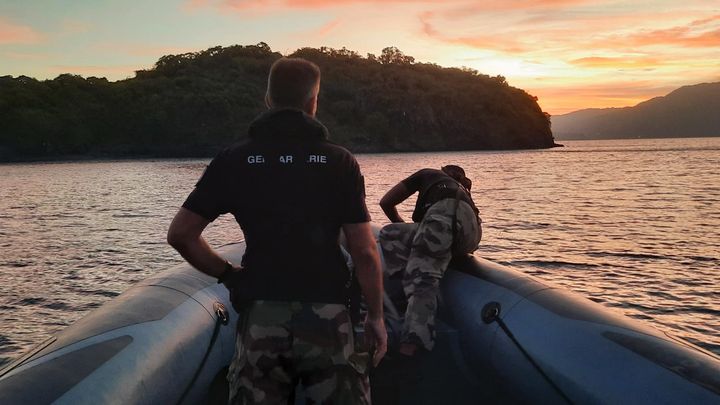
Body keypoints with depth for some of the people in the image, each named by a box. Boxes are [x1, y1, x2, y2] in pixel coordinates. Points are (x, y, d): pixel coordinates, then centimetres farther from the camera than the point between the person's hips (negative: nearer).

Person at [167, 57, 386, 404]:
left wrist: (227, 272, 11)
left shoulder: (233, 160, 0)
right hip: (326, 317, -1)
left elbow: (180, 234, 0)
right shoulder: (339, 162, -4)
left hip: (260, 317, 1)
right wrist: (376, 317, 5)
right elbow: (364, 252, -6)